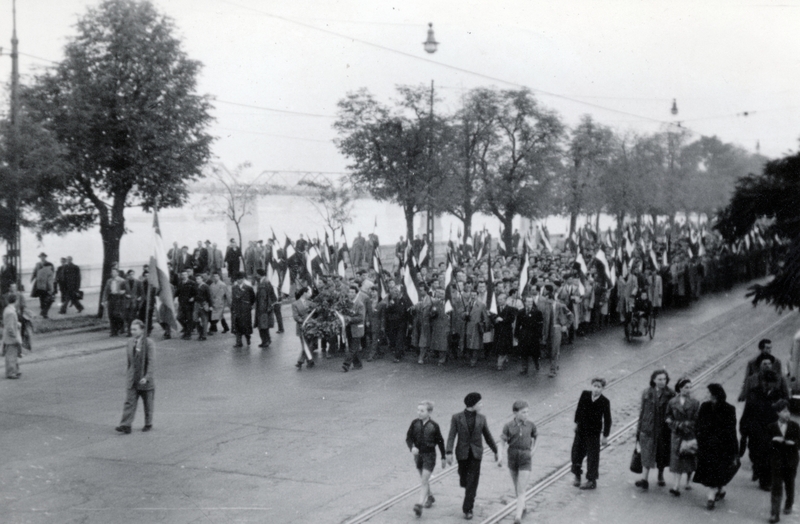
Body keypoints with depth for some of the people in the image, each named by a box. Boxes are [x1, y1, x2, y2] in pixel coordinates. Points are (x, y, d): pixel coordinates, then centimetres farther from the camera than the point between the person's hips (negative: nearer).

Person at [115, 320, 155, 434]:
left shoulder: (149, 343, -11)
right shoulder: (130, 342, 5)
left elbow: (152, 362, -15)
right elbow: (129, 361, 15)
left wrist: (146, 377, -22)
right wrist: (129, 374, 17)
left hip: (145, 379, -4)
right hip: (132, 379, 4)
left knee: (148, 404, 9)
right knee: (129, 402, -7)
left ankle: (148, 424, 25)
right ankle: (126, 426, -11)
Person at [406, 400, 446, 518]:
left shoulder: (434, 426, -11)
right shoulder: (415, 423, -5)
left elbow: (440, 442, 0)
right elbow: (408, 437, -1)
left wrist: (443, 457, 6)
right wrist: (412, 447, -22)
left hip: (429, 455, -4)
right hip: (418, 454, 4)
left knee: (424, 480, -12)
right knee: (424, 479, 20)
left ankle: (420, 504, -16)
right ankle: (430, 497, 42)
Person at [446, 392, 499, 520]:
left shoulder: (481, 418, 1)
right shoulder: (457, 417, -6)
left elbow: (488, 436, 11)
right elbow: (451, 436, -11)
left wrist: (496, 451, 14)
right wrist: (449, 453, -21)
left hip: (476, 453, 1)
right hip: (462, 453, 0)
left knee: (472, 482, -7)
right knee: (464, 480, 12)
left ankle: (467, 509, -2)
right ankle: (471, 498, 47)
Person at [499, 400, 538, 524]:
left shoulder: (531, 425, -5)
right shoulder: (509, 426, -9)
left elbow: (536, 437, 14)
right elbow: (502, 442, -7)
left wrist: (533, 450, 4)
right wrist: (500, 456, -21)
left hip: (525, 459, -2)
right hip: (512, 457, 2)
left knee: (521, 490, -9)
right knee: (516, 487, 19)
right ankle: (522, 508, 42)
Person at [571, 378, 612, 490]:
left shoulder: (605, 402, -15)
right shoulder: (585, 395, -7)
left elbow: (607, 419, -8)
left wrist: (605, 436, -6)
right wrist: (576, 422, 11)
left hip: (594, 433, -4)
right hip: (581, 430, 4)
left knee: (592, 456, 4)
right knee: (576, 452, 11)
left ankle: (591, 481, 17)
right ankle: (577, 476, 30)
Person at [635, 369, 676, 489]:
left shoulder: (670, 394, -3)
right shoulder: (647, 393, 2)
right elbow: (642, 410, 6)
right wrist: (639, 428, 6)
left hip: (663, 429, 0)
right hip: (648, 428, 0)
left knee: (662, 453, 12)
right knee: (647, 452, -7)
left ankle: (661, 476, 31)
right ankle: (644, 478, -11)